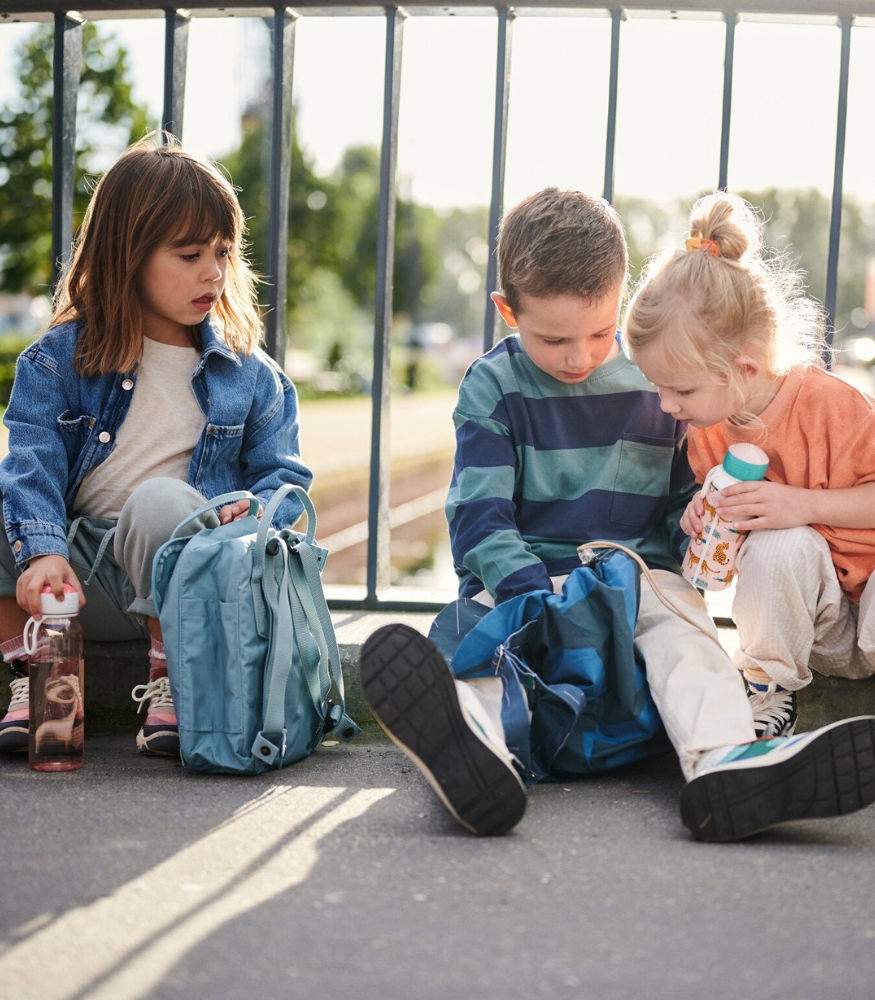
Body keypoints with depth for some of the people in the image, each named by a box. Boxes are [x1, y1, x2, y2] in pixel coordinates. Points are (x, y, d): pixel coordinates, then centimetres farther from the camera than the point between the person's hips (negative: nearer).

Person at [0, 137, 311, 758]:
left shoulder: (250, 375, 6)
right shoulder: (59, 359, 2)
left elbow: (285, 474, 6)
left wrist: (253, 514, -20)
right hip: (77, 580, 1)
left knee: (162, 498, -33)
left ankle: (170, 683, -18)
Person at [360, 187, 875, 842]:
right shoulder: (493, 387, 3)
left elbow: (686, 499, 17)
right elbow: (480, 517, -5)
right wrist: (540, 604, -22)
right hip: (519, 580, -1)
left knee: (682, 627, -30)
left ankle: (724, 763, -58)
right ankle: (476, 761, -66)